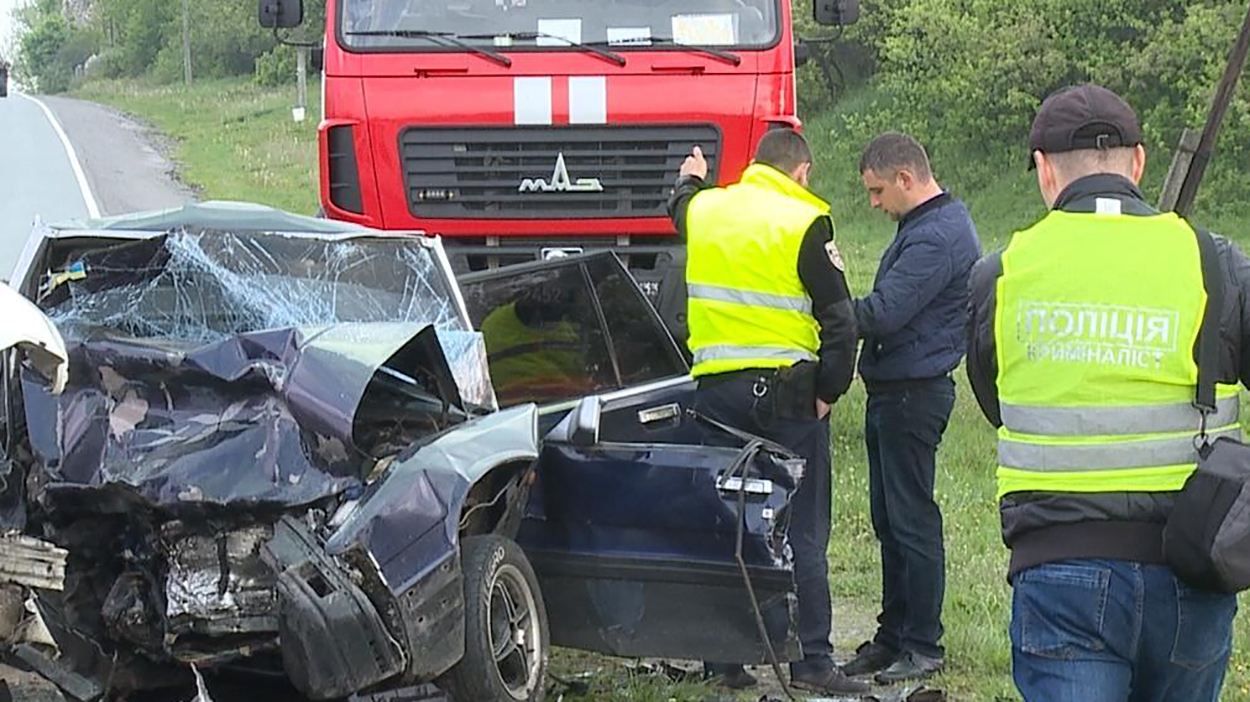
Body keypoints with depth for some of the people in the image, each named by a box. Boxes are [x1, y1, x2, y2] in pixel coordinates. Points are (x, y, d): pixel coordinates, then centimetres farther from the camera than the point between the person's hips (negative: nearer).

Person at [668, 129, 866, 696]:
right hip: (785, 392, -5)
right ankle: (811, 661, 1)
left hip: (714, 389, 5)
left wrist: (690, 179, 56)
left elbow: (680, 208, 35)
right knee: (802, 530, 1)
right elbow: (838, 320, -13)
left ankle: (722, 657, 14)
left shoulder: (705, 208, 7)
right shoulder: (804, 223, -9)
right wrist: (828, 392, -3)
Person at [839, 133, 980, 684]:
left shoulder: (937, 237, -18)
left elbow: (882, 313, -23)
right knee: (889, 522, 15)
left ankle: (923, 647, 5)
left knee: (912, 522, -3)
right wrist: (839, 309, 7)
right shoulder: (924, 227, 16)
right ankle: (892, 637, 23)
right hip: (894, 391, 10)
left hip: (913, 394, -10)